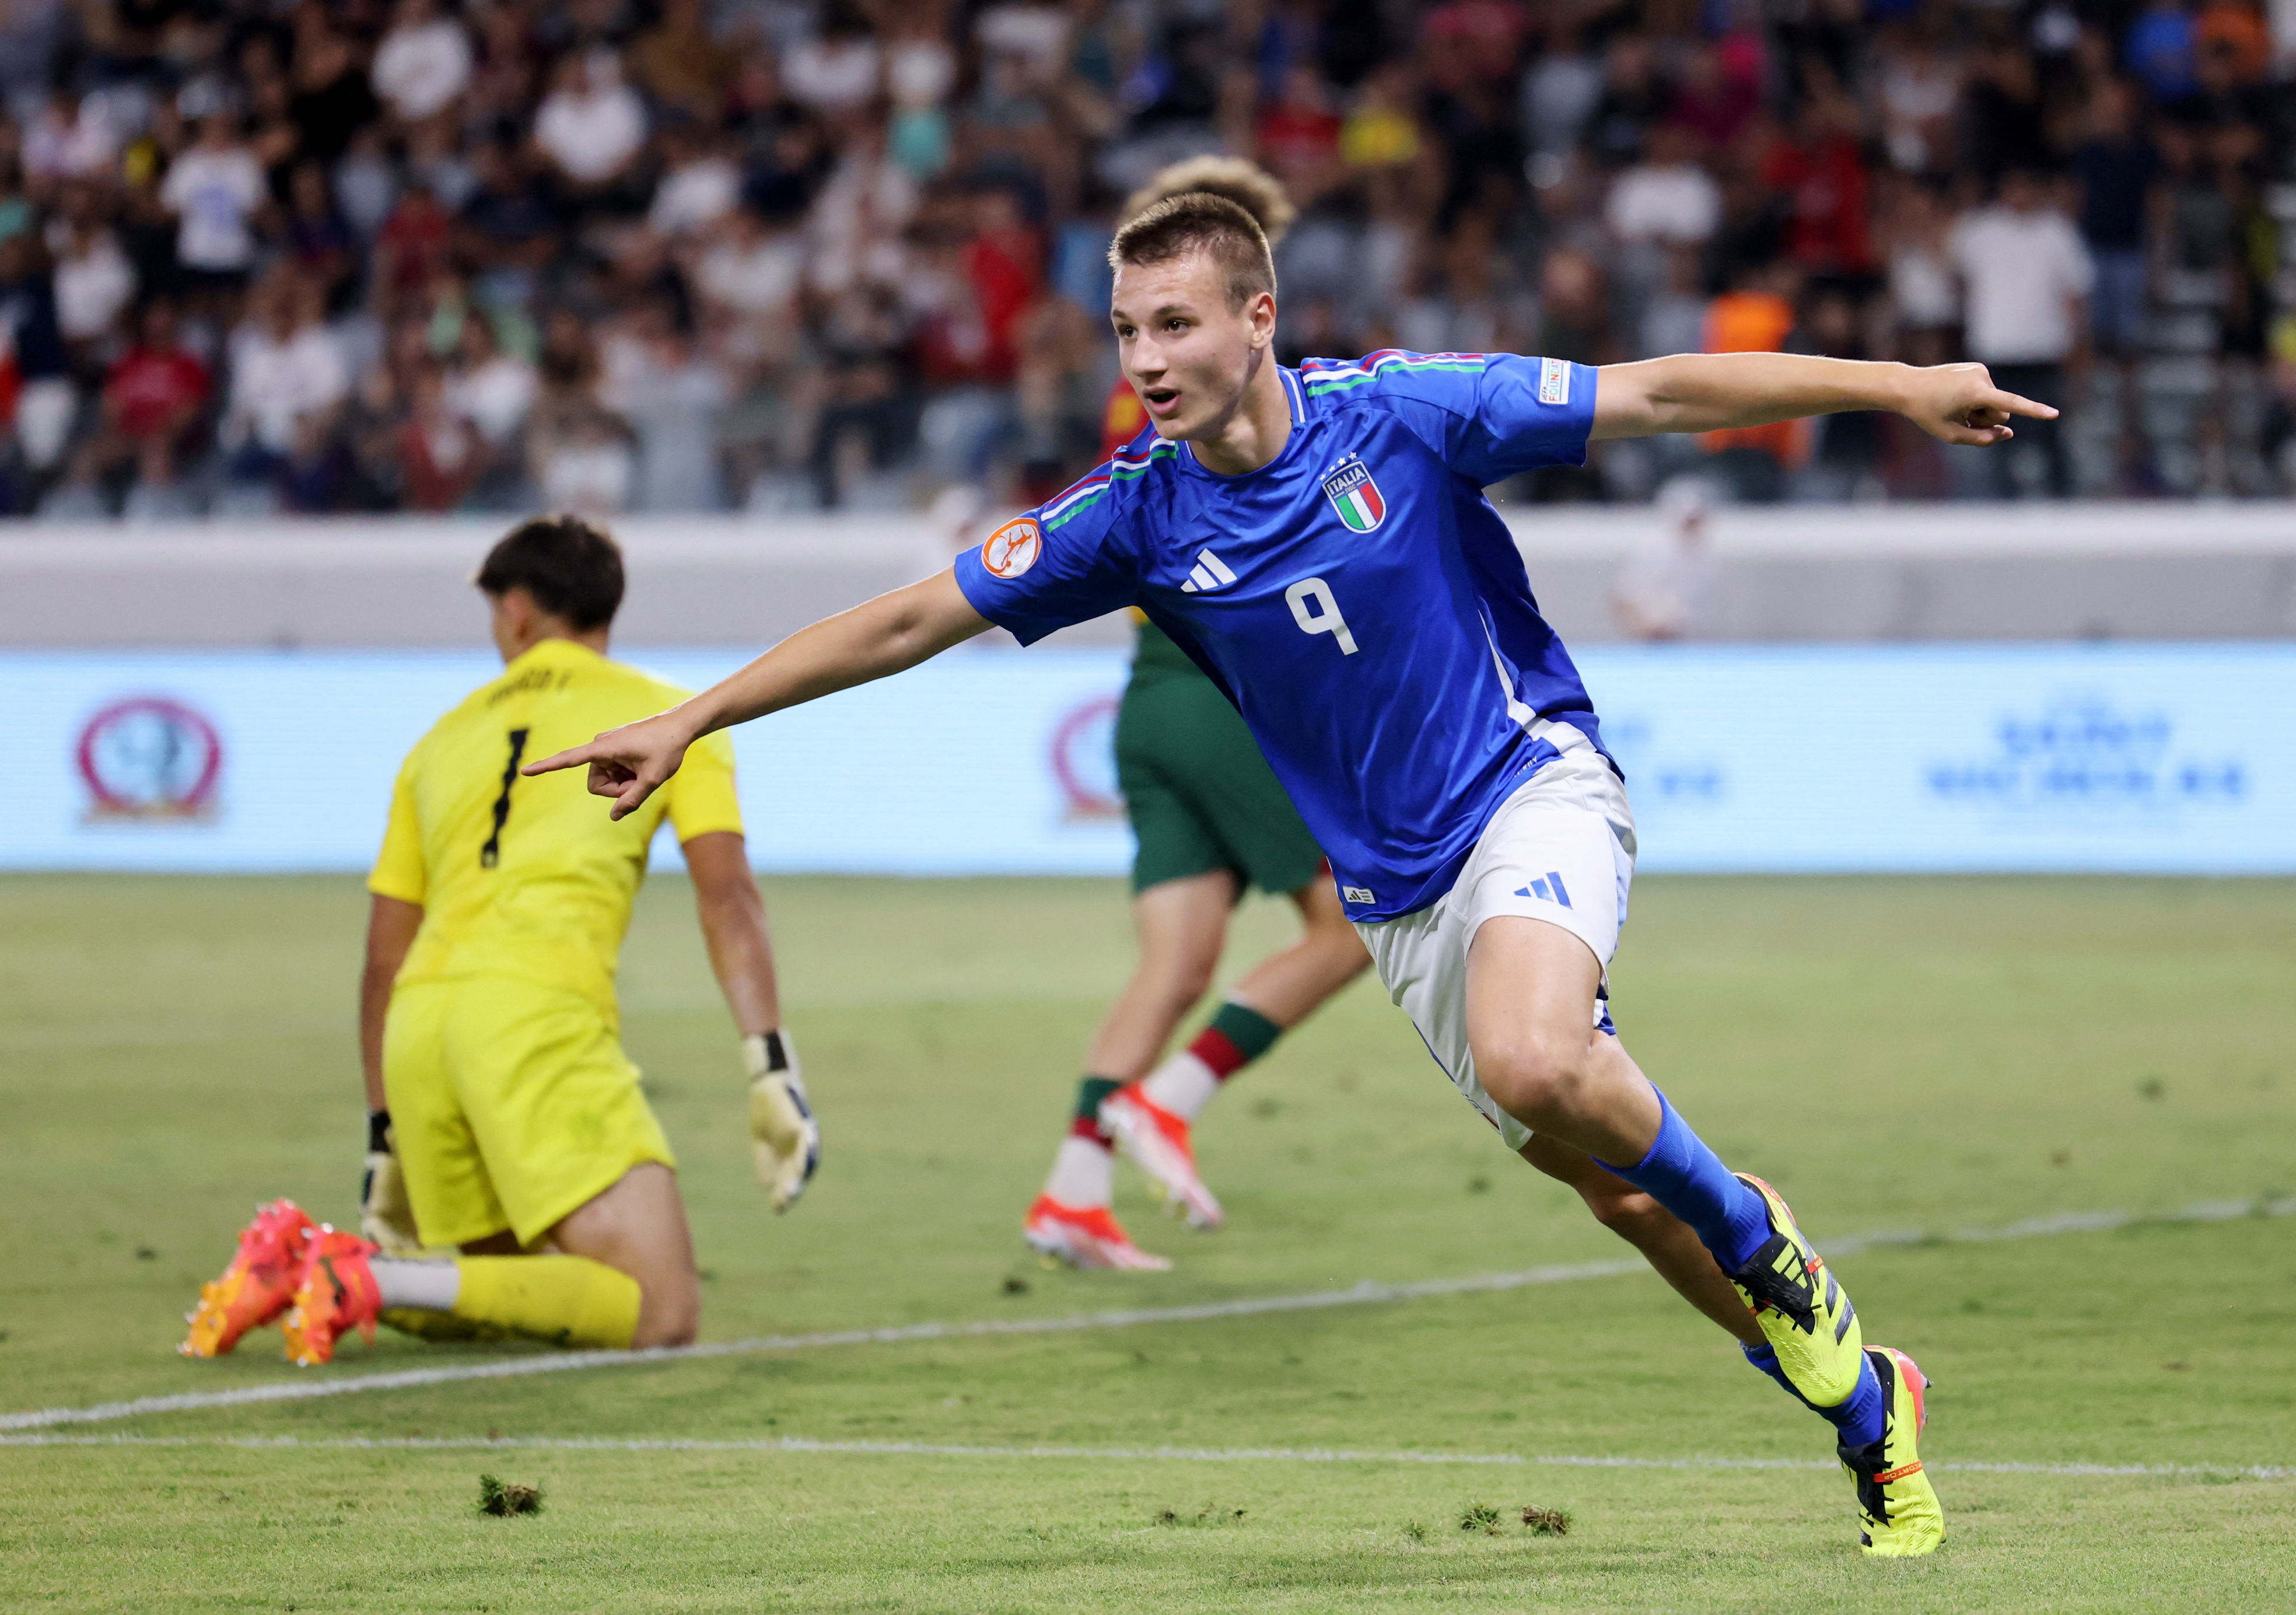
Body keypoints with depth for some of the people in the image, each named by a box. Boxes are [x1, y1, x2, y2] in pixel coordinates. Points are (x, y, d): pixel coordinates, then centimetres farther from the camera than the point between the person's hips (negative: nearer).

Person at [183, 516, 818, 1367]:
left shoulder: (443, 739, 27)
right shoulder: (666, 714, 16)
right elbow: (727, 895, 2)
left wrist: (385, 1139, 33)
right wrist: (772, 1070, -2)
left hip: (420, 1021, 6)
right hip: (541, 1011, -6)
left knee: (519, 1293, 22)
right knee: (660, 1315, -11)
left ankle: (305, 1258, 2)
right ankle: (371, 1280, -22)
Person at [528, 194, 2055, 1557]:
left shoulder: (1402, 413, -14)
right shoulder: (1139, 515, -6)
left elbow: (1660, 392, -10)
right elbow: (914, 617, 0)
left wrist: (1899, 386, -14)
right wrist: (690, 721, -1)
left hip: (1530, 785, -4)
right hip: (1395, 892, 4)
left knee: (1531, 1061, -33)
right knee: (1610, 1176, 3)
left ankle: (1762, 1239, -6)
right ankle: (1865, 1406, 21)